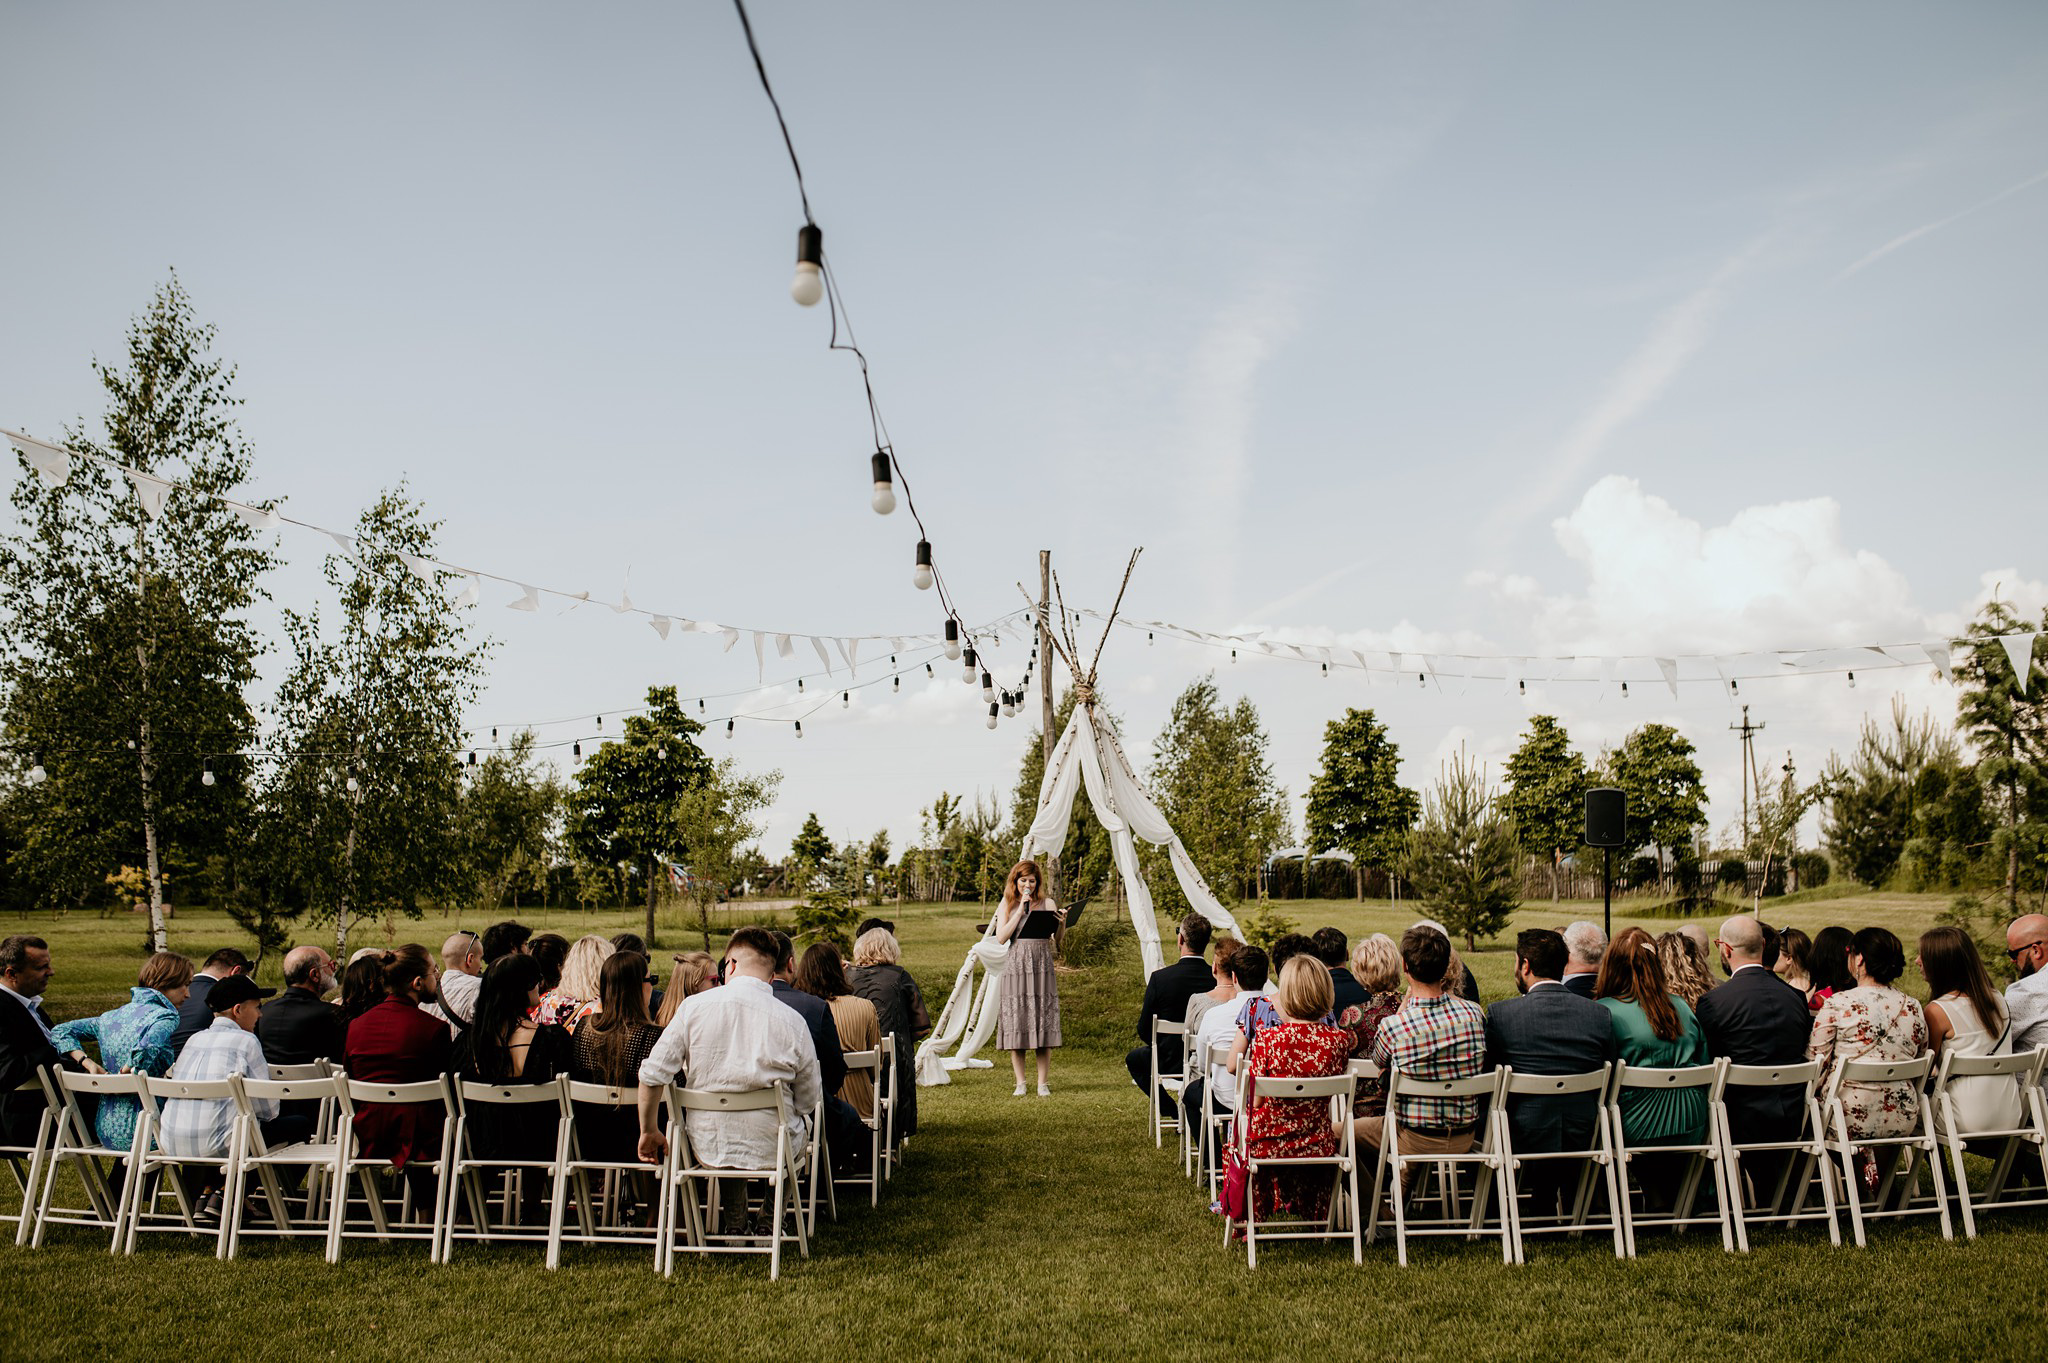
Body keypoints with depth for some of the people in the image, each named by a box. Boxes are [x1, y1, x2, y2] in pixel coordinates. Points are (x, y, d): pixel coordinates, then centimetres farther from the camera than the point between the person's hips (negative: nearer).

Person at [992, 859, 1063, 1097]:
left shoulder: (1047, 904, 7)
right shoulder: (1007, 905, 9)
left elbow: (1058, 936, -3)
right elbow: (1001, 937, -5)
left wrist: (1063, 922, -25)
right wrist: (1021, 909, -7)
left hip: (1042, 968, 0)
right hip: (1016, 968, 0)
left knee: (1043, 1024, -2)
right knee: (1015, 1024, 0)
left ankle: (1043, 1083, 6)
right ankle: (1020, 1084, 9)